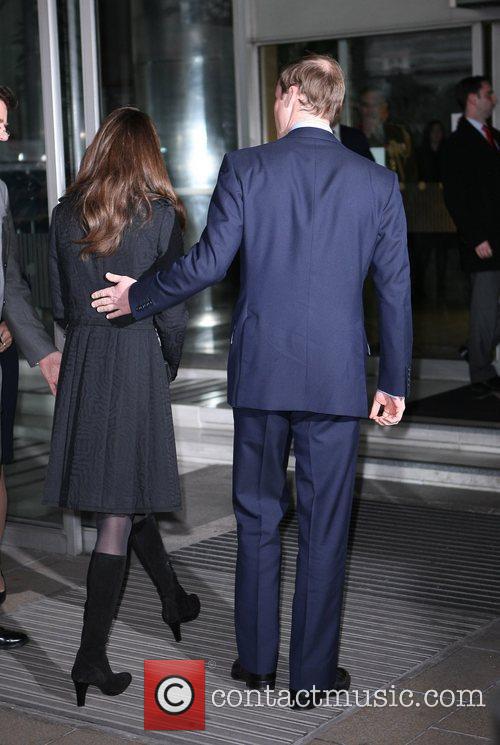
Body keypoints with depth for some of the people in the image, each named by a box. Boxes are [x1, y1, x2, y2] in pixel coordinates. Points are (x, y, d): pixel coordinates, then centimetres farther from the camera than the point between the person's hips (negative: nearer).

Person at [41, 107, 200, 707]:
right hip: (138, 361, -5)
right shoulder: (159, 214, -8)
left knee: (124, 492, 20)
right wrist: (172, 362, 8)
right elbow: (172, 308, -9)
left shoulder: (66, 213, 4)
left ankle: (173, 599, 39)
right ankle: (91, 655, -2)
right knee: (121, 509, -1)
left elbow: (60, 303, 8)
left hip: (81, 363, 5)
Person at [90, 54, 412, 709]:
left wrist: (137, 298, 9)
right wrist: (395, 380, 11)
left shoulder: (245, 168, -5)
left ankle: (256, 660, 26)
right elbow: (395, 289, 2)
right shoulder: (378, 182, 0)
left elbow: (208, 262, -8)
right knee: (324, 527, 8)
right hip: (337, 377, 0)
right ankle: (313, 675, 16)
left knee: (257, 516, 15)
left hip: (260, 372, 0)